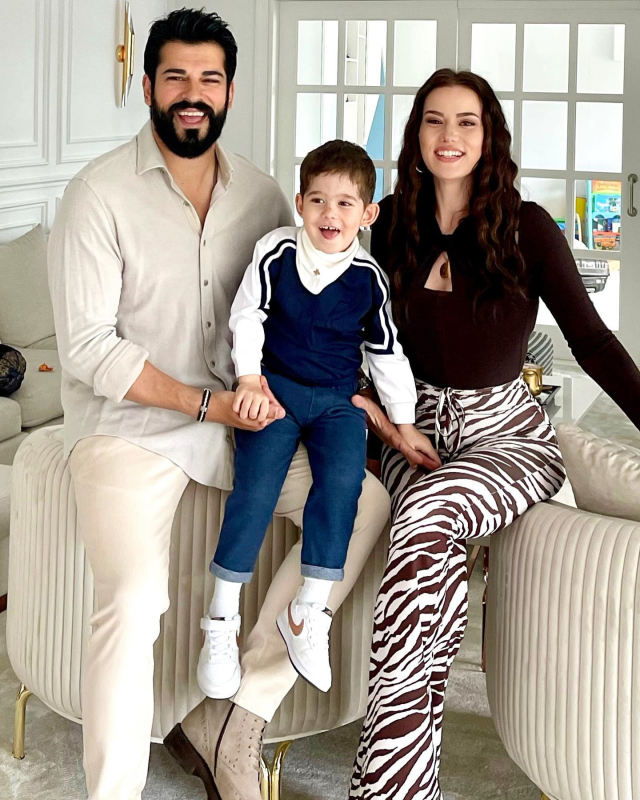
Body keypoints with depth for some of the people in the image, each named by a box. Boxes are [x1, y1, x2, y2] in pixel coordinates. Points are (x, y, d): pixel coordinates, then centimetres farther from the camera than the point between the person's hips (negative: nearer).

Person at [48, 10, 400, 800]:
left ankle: (235, 720, -7)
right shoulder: (100, 193, -9)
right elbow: (87, 349, -13)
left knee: (363, 499, -14)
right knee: (135, 595, -29)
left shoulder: (261, 194, 7)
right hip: (126, 425, -5)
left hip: (237, 414, 6)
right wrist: (210, 404, -17)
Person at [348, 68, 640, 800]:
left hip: (506, 434, -2)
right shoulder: (394, 226, 4)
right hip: (416, 426, 2)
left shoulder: (526, 227, -5)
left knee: (425, 516, -34)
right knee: (436, 556, -31)